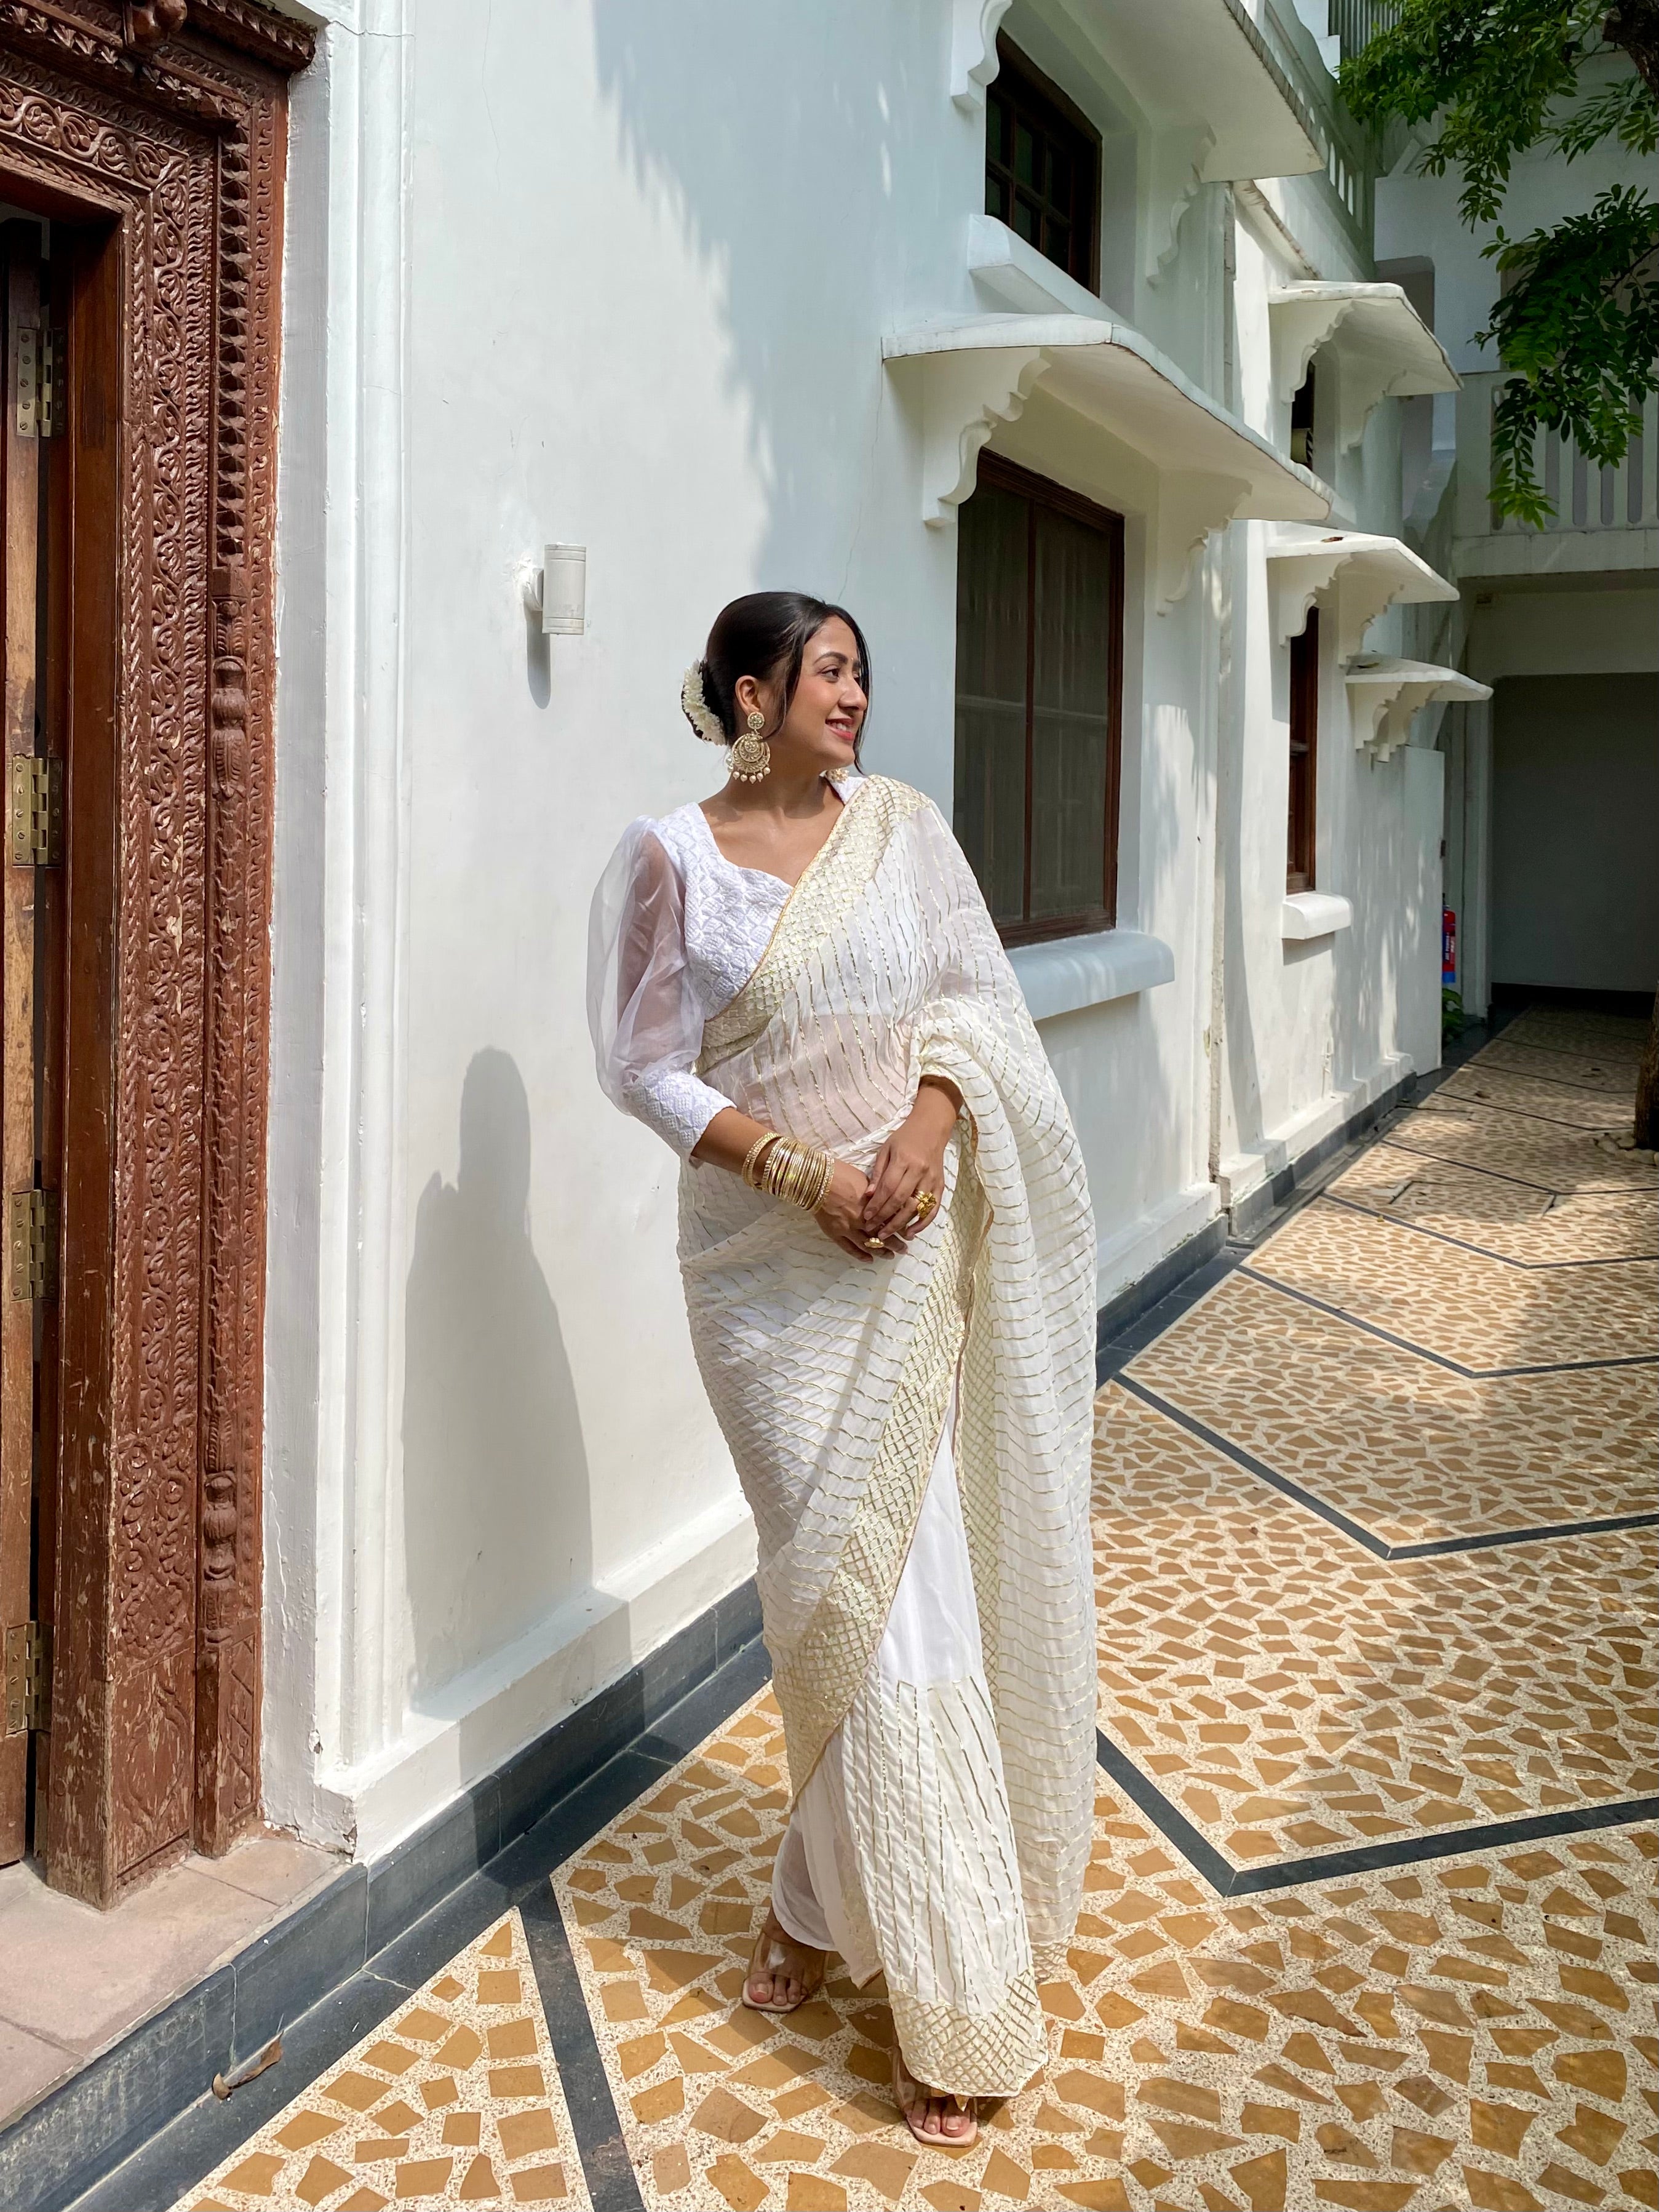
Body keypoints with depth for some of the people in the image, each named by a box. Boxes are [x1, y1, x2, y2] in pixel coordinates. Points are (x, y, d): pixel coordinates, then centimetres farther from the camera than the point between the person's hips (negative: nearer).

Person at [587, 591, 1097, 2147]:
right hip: (764, 1261, -2)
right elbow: (652, 1069, -3)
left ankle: (819, 1901, 26)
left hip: (907, 1245, 2)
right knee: (835, 1579, 1)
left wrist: (924, 1133, -12)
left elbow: (974, 999, 6)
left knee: (872, 1569, 2)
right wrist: (805, 1169, -14)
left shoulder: (902, 826, 7)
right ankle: (952, 2000, 15)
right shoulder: (673, 858, -1)